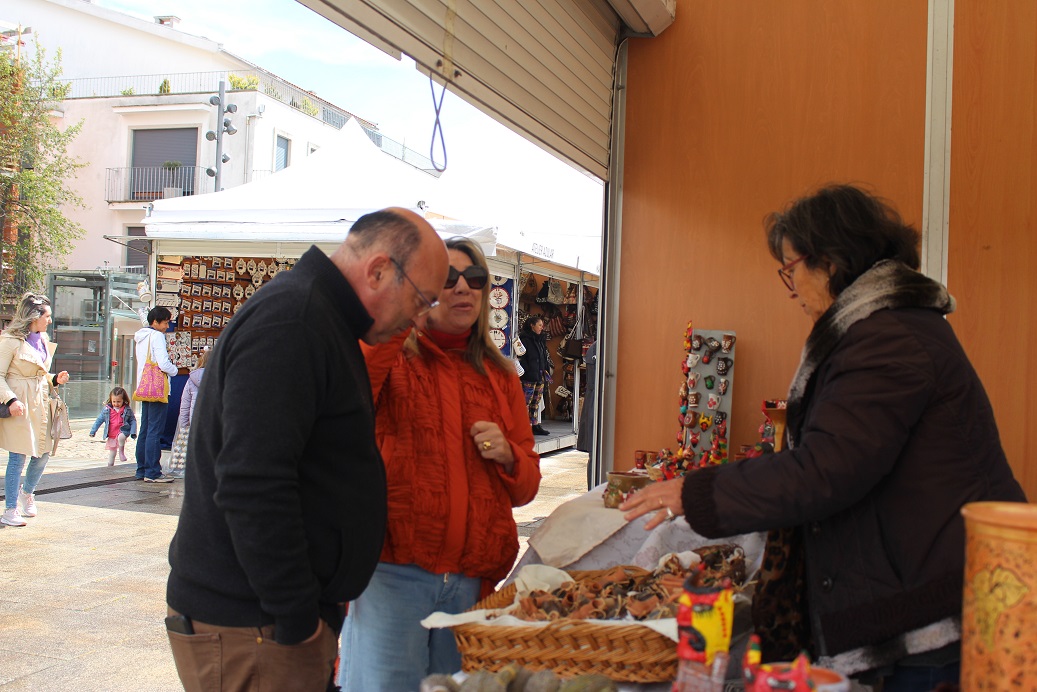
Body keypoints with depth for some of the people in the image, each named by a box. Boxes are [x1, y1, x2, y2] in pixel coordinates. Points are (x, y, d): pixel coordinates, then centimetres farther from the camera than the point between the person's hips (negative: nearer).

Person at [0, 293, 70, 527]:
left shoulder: (43, 341, 13)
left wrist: (55, 379, 5)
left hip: (41, 403, 8)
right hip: (19, 406, -7)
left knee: (44, 451, 9)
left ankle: (27, 492, 36)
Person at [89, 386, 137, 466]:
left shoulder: (127, 409, -4)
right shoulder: (107, 409, 0)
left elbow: (133, 421, 1)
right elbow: (99, 420, 7)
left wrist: (133, 432, -10)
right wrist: (93, 431, 6)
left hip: (122, 432, -2)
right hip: (111, 435, 2)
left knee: (121, 437, -36)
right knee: (112, 452, 9)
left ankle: (121, 451, -11)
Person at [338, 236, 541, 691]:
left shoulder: (499, 376, 12)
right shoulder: (389, 359, 0)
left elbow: (526, 486, 16)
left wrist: (507, 456, -6)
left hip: (473, 581, 5)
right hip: (392, 572, -4)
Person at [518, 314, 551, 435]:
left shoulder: (541, 339, 17)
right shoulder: (525, 339, -8)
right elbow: (521, 357, -15)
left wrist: (546, 372, 14)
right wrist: (527, 371, -21)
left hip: (540, 376, 8)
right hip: (529, 376, -8)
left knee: (536, 402, 11)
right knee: (526, 402, -6)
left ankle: (535, 425, 16)